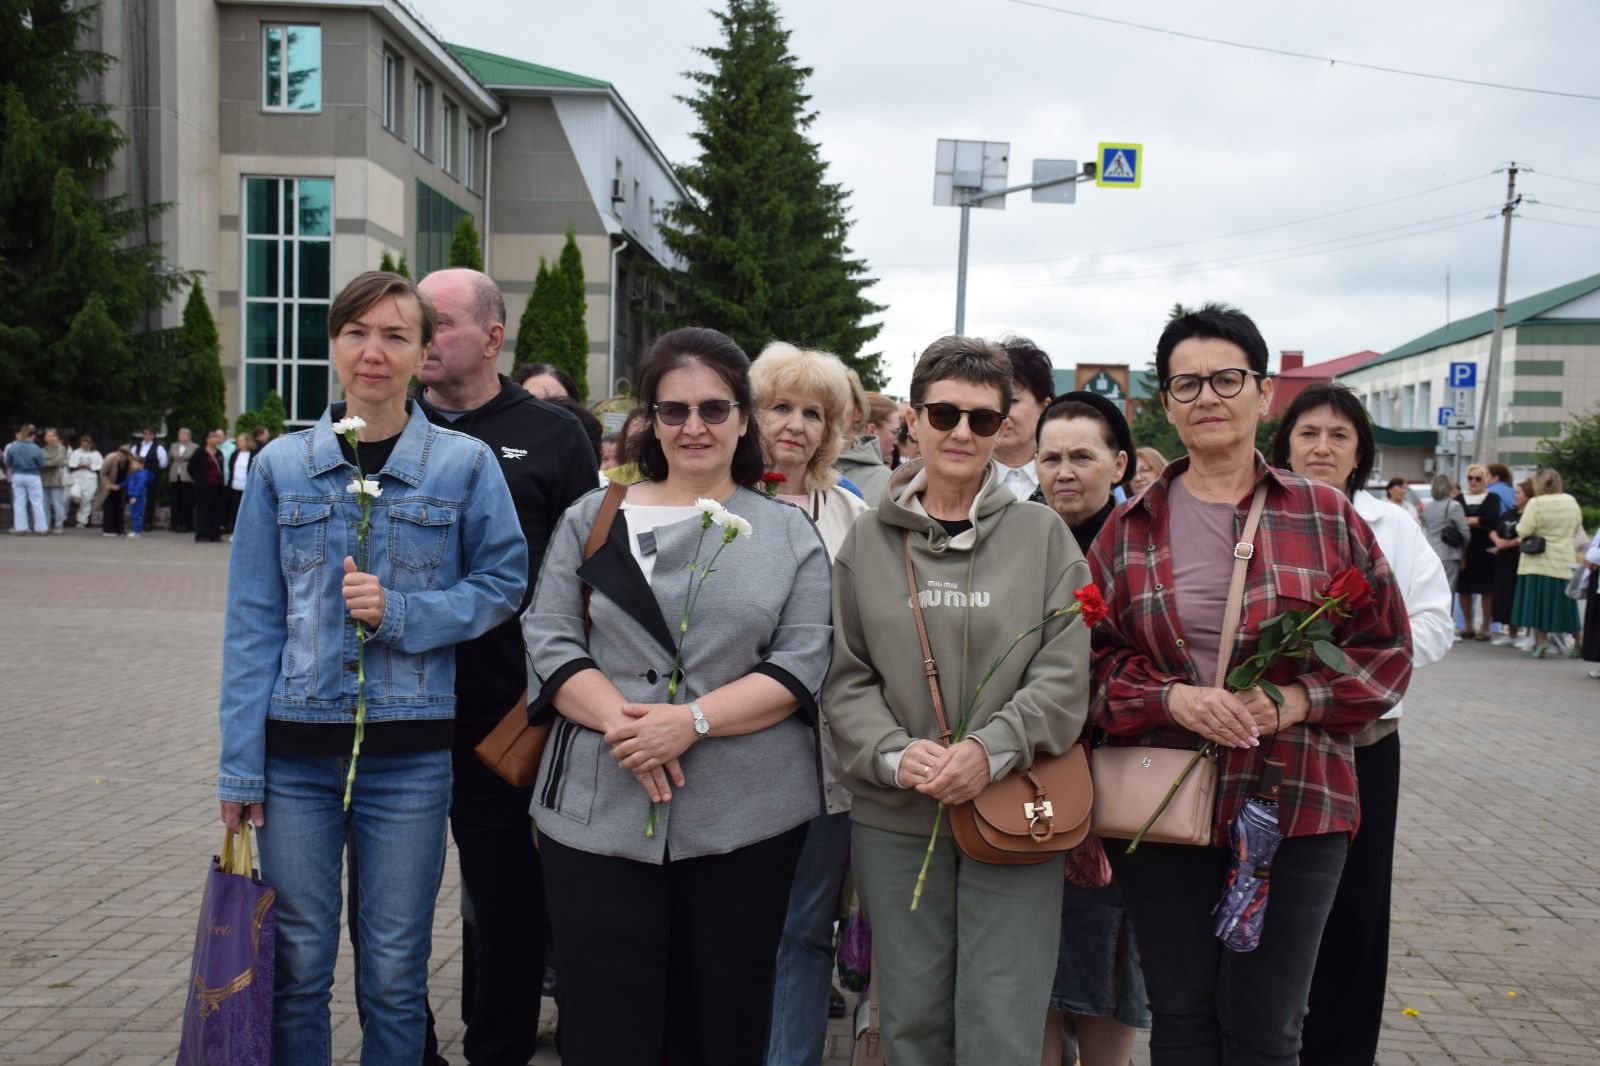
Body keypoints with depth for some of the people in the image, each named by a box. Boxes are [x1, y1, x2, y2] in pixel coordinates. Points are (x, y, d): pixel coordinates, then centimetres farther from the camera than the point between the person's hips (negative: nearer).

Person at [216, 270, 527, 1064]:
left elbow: (503, 581, 2)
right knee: (298, 963, 10)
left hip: (409, 751, -1)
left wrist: (402, 612, -15)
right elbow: (252, 621, 2)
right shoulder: (281, 465, 2)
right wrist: (240, 762, -1)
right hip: (296, 746, 1)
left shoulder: (465, 463, -2)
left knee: (394, 970, 10)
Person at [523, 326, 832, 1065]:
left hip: (747, 815, 0)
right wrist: (620, 720, -17)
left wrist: (693, 720, -16)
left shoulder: (789, 533, 6)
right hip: (599, 809, 1)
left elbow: (801, 663, -3)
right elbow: (548, 639, 1)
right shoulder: (593, 517, 8)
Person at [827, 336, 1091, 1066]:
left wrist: (990, 749, -19)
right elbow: (846, 676, 2)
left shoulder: (1044, 535, 1)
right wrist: (894, 753, -14)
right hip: (892, 818, 2)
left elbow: (1064, 674, -5)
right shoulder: (868, 539, 4)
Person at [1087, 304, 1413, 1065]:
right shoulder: (1130, 529, 4)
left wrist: (1295, 702, -13)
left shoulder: (1325, 516, 2)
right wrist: (1172, 698, -14)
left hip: (1295, 805, -1)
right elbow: (1093, 658, 4)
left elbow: (1387, 648, 3)